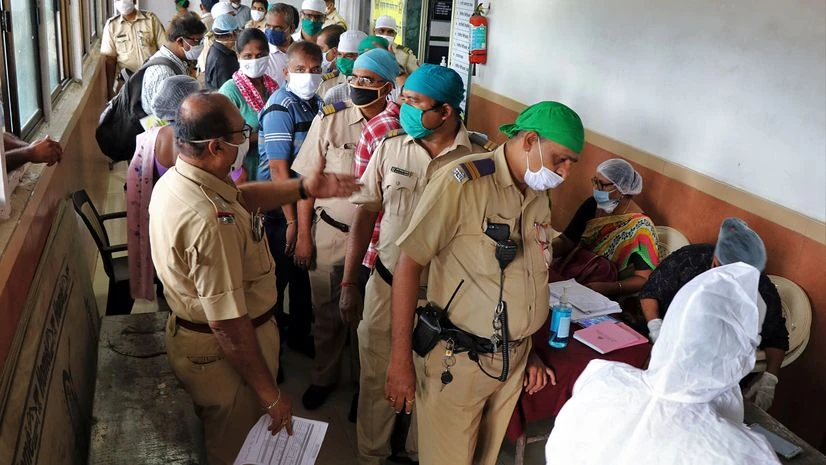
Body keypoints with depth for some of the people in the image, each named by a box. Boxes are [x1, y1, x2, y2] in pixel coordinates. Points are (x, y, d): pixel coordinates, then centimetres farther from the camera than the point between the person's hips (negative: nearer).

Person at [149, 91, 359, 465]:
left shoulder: (173, 180, -5)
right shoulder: (210, 221, -37)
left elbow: (239, 197, 13)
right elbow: (228, 325, -33)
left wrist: (304, 189, 5)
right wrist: (271, 394, -22)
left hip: (187, 333, 9)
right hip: (225, 351, -9)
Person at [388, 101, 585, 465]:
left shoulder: (540, 197, 7)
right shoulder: (462, 182, -16)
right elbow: (408, 264, -16)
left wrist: (529, 350, 17)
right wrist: (400, 361, -15)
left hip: (513, 360, 7)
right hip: (457, 359, -6)